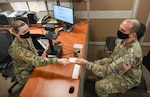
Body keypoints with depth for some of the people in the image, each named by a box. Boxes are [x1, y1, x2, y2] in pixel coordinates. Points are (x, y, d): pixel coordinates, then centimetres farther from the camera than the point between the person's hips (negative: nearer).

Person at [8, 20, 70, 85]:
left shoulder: (27, 38, -9)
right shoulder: (16, 48, -31)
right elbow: (35, 60, -41)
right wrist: (58, 61, -50)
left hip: (34, 67, 6)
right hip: (25, 75, -6)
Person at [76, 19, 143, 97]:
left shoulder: (131, 54, -41)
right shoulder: (123, 40, -16)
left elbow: (108, 71, -37)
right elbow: (113, 58, -1)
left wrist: (86, 63, -34)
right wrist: (96, 63, -7)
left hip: (127, 78, -7)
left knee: (99, 86, -13)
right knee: (96, 64, 8)